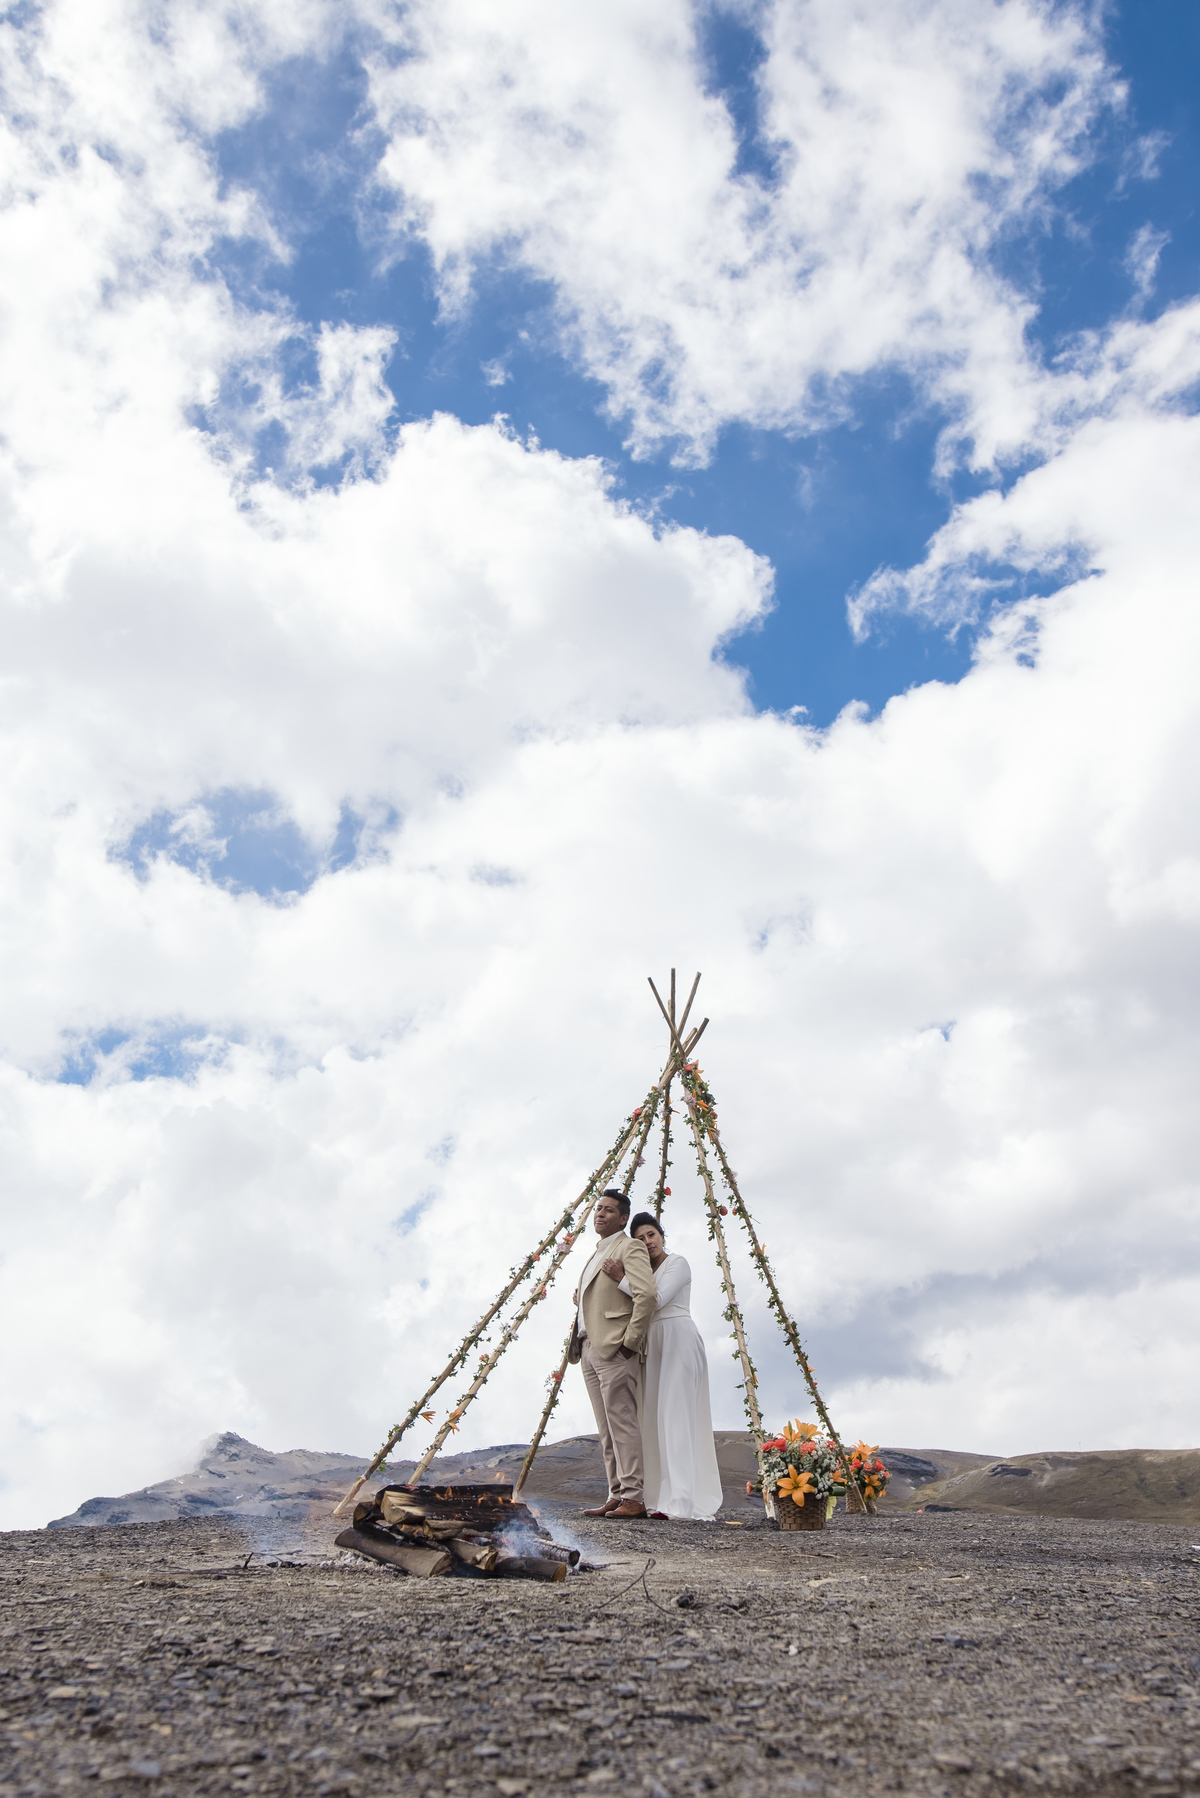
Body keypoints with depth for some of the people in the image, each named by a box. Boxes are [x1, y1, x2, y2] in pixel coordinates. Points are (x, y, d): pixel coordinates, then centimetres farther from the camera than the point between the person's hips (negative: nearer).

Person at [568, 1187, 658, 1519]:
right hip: (589, 1349, 9)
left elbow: (647, 1294, -19)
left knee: (622, 1423, -9)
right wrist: (580, 1297, 9)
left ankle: (633, 1498, -6)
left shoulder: (630, 1248, -6)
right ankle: (616, 1496, 12)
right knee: (607, 1429, 9)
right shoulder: (597, 1255, 23)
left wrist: (631, 1342, -18)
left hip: (614, 1349, -9)